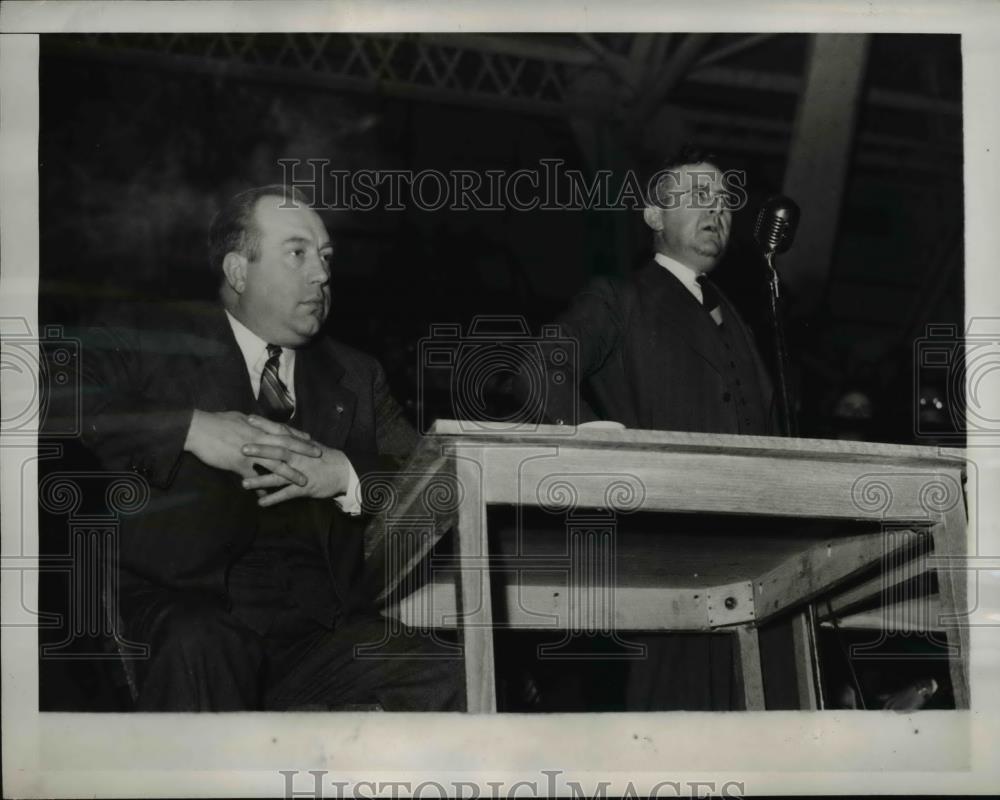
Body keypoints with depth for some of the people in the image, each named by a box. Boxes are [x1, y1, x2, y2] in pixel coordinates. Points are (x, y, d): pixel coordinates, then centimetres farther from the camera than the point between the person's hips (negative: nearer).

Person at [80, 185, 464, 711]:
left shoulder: (354, 378, 24)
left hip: (318, 623, 4)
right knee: (200, 648, -38)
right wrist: (189, 430, -13)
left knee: (445, 679, -23)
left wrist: (347, 476, -5)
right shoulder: (151, 342, 11)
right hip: (184, 607, -3)